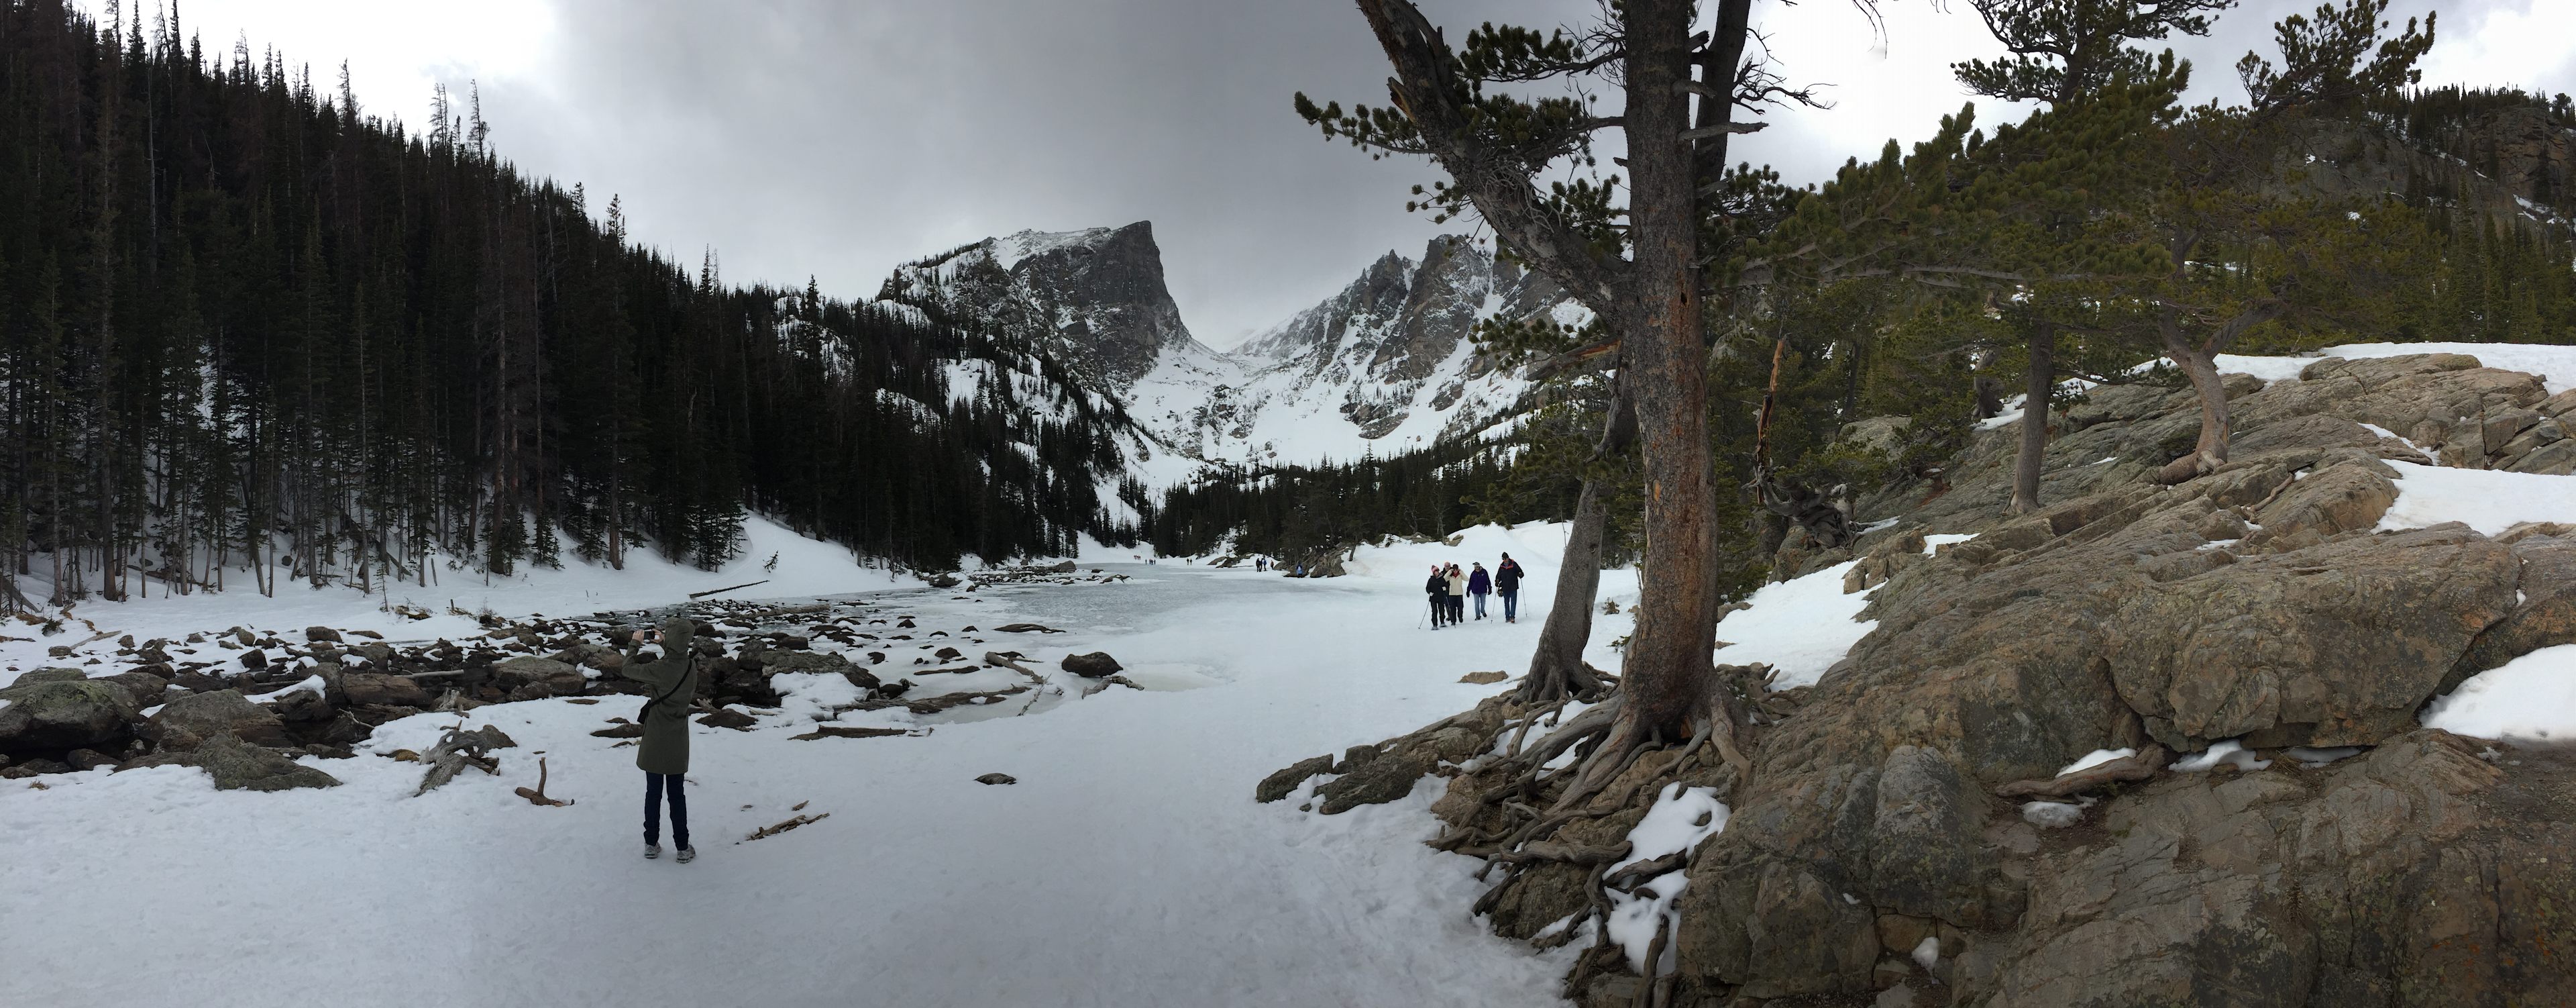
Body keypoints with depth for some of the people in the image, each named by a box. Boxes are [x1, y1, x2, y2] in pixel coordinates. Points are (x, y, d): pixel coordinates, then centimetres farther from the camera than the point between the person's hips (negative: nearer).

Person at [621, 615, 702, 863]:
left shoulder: (660, 670, -23)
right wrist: (665, 646, 15)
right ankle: (683, 848, 15)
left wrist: (635, 644, 6)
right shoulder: (691, 666, -8)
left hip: (655, 740, -3)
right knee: (677, 795, 12)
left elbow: (627, 669, -8)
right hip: (678, 741, 3)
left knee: (653, 793, 12)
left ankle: (651, 844, 23)